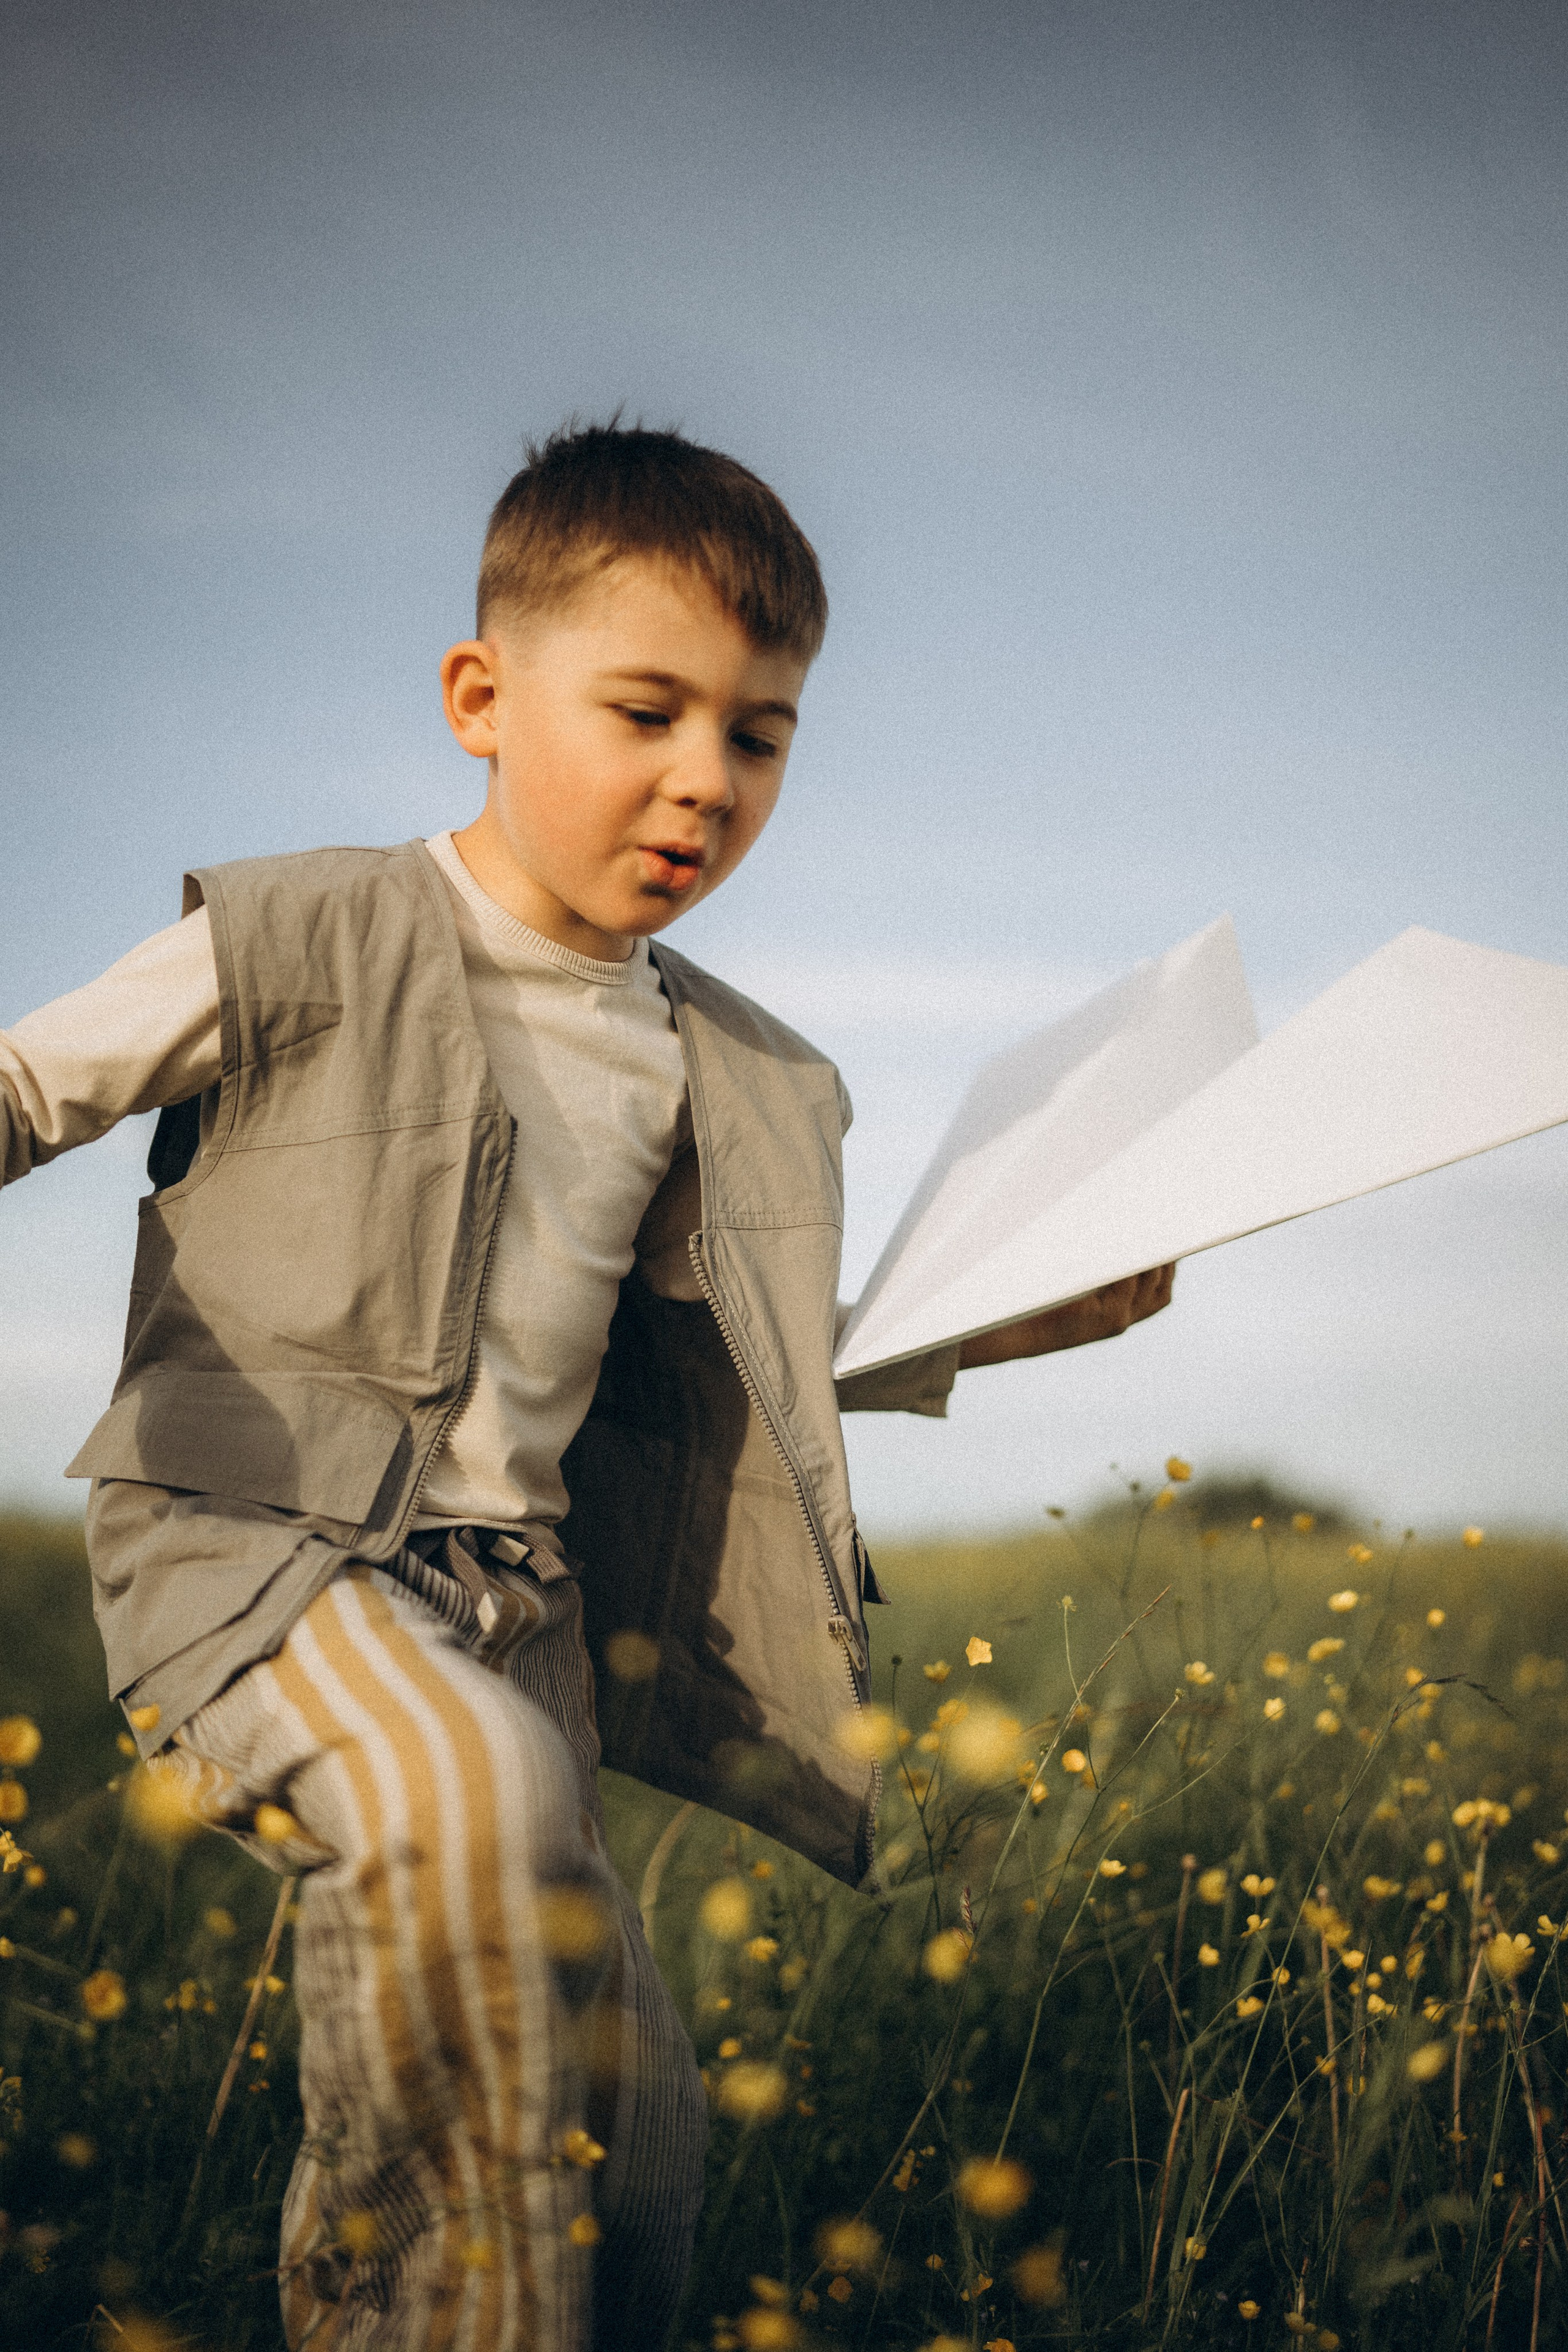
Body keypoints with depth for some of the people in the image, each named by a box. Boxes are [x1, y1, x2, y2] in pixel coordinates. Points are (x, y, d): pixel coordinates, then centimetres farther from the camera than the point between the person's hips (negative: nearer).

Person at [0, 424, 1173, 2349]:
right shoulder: (302, 945, -3)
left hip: (512, 1583, 6)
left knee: (632, 2119, -1)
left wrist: (998, 1325, 14)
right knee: (481, 1795, -37)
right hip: (252, 1530, -5)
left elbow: (716, 1364, 24)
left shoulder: (727, 1077, 12)